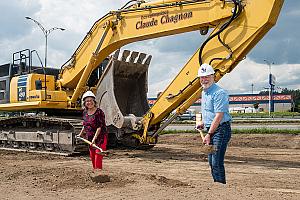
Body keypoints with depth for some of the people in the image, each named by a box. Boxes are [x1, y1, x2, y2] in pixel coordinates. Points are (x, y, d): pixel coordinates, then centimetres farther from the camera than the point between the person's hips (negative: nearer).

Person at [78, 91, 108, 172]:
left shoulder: (99, 112, -15)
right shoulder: (85, 112, 7)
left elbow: (99, 127, -19)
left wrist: (94, 138, -24)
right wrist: (81, 133, 28)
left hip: (100, 138, -7)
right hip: (90, 139, 7)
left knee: (98, 156, -11)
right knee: (92, 157, 15)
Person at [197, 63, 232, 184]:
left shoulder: (219, 93, -16)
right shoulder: (204, 92, 14)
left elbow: (219, 116, -21)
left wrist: (208, 134, -22)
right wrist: (203, 123, 13)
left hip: (221, 129, -10)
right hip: (211, 129, 10)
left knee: (217, 162, -11)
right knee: (211, 161, 15)